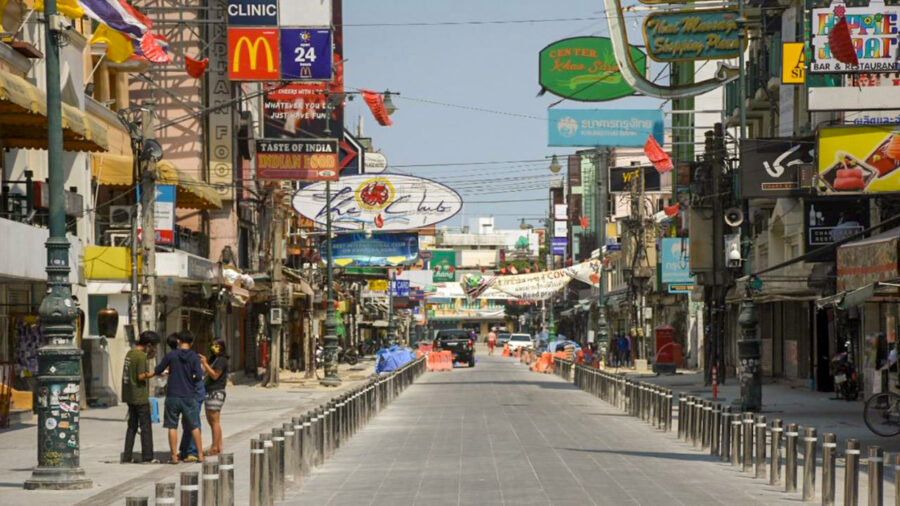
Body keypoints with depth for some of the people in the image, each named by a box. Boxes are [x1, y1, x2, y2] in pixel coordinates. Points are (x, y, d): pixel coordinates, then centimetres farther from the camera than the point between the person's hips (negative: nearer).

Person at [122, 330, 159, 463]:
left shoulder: (130, 353, 10)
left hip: (130, 396, 8)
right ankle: (147, 457, 0)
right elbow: (141, 376, -19)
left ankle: (126, 457, 11)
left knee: (132, 426, 13)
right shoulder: (141, 356, -16)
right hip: (140, 397, -8)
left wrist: (148, 358, 14)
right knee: (146, 427, -1)